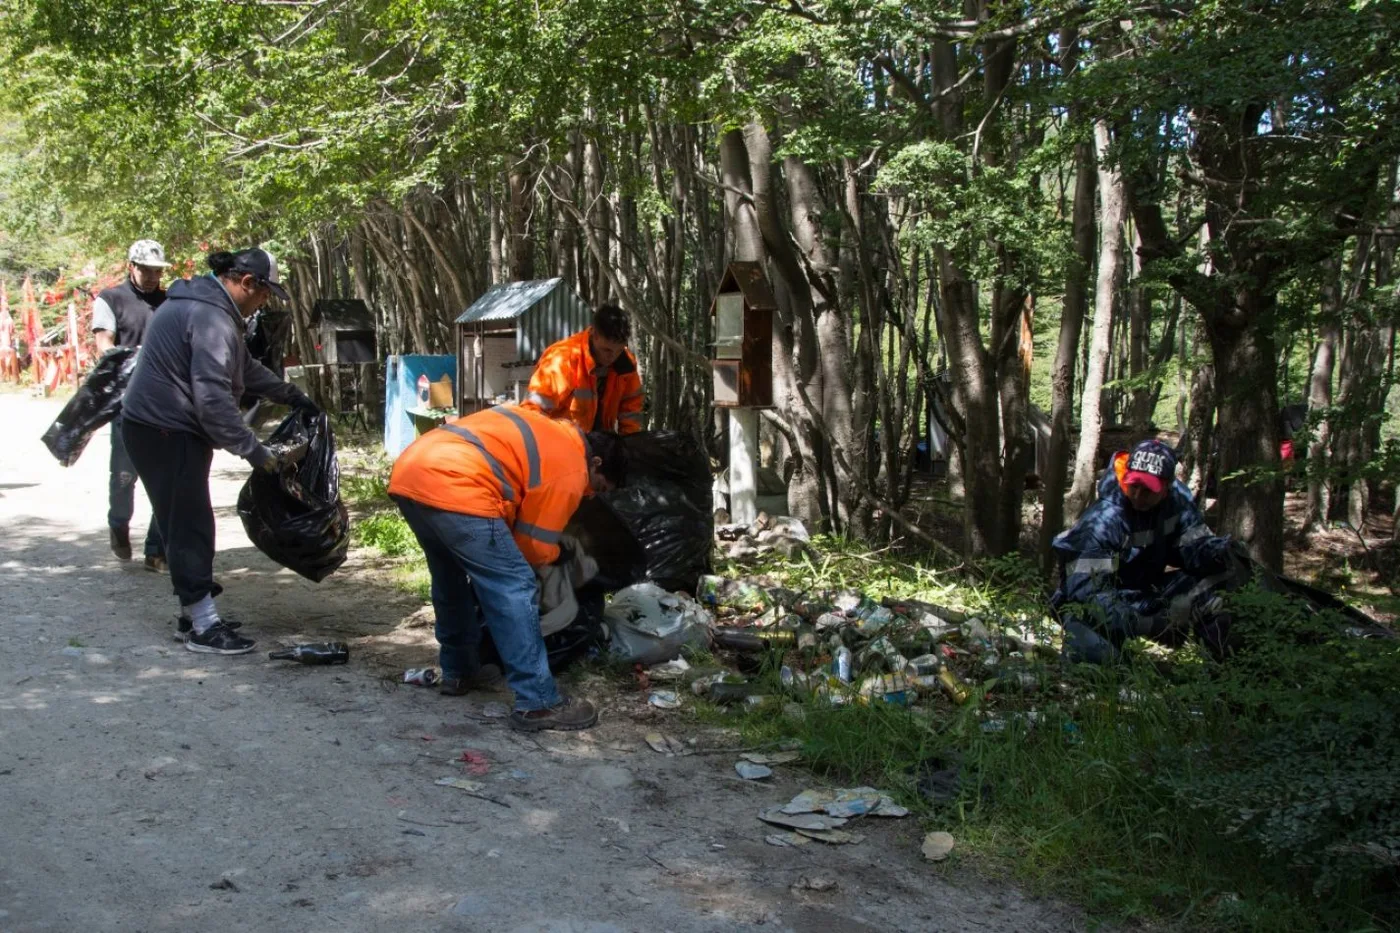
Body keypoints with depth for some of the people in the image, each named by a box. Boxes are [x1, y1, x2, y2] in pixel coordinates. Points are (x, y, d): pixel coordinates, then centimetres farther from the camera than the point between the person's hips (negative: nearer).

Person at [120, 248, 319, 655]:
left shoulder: (206, 303, 14)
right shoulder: (211, 318, -21)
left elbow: (243, 367, 26)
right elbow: (214, 397, -28)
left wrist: (287, 393, 27)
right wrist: (253, 450, -26)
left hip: (161, 427, 11)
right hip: (165, 432, -11)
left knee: (184, 523, 16)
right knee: (191, 525, -6)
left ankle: (196, 612, 26)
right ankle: (204, 627, -1)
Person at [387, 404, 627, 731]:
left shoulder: (547, 430, 29)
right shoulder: (571, 470, 5)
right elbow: (536, 547, 8)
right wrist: (560, 556, 29)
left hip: (408, 473, 10)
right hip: (452, 488, -10)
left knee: (451, 579, 27)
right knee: (514, 590, -4)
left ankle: (458, 671, 38)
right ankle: (537, 703, -3)